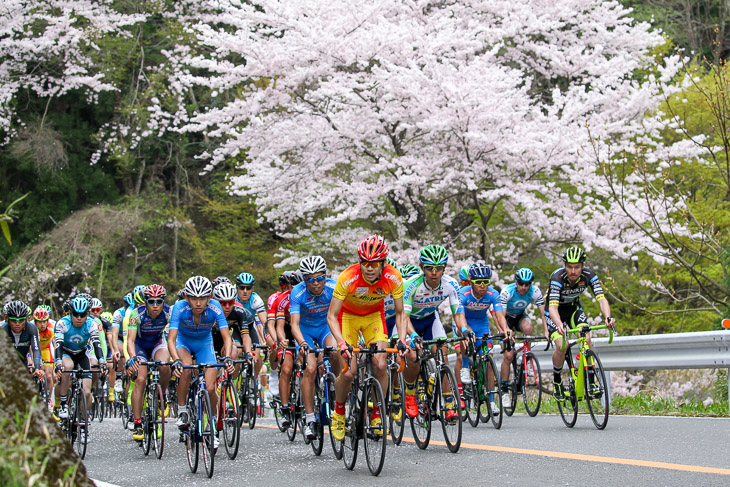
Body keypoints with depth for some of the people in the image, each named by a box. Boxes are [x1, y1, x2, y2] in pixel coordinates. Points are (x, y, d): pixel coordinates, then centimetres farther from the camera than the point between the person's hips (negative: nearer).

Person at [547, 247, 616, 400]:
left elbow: (602, 299, -32)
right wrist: (560, 325, -63)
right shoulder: (557, 278, -35)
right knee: (562, 346, -20)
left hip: (574, 307, 3)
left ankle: (591, 382, -6)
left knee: (586, 340, -18)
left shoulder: (589, 275, -25)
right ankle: (557, 381, 4)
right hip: (556, 311, -3)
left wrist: (607, 317, -52)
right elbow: (552, 307, -44)